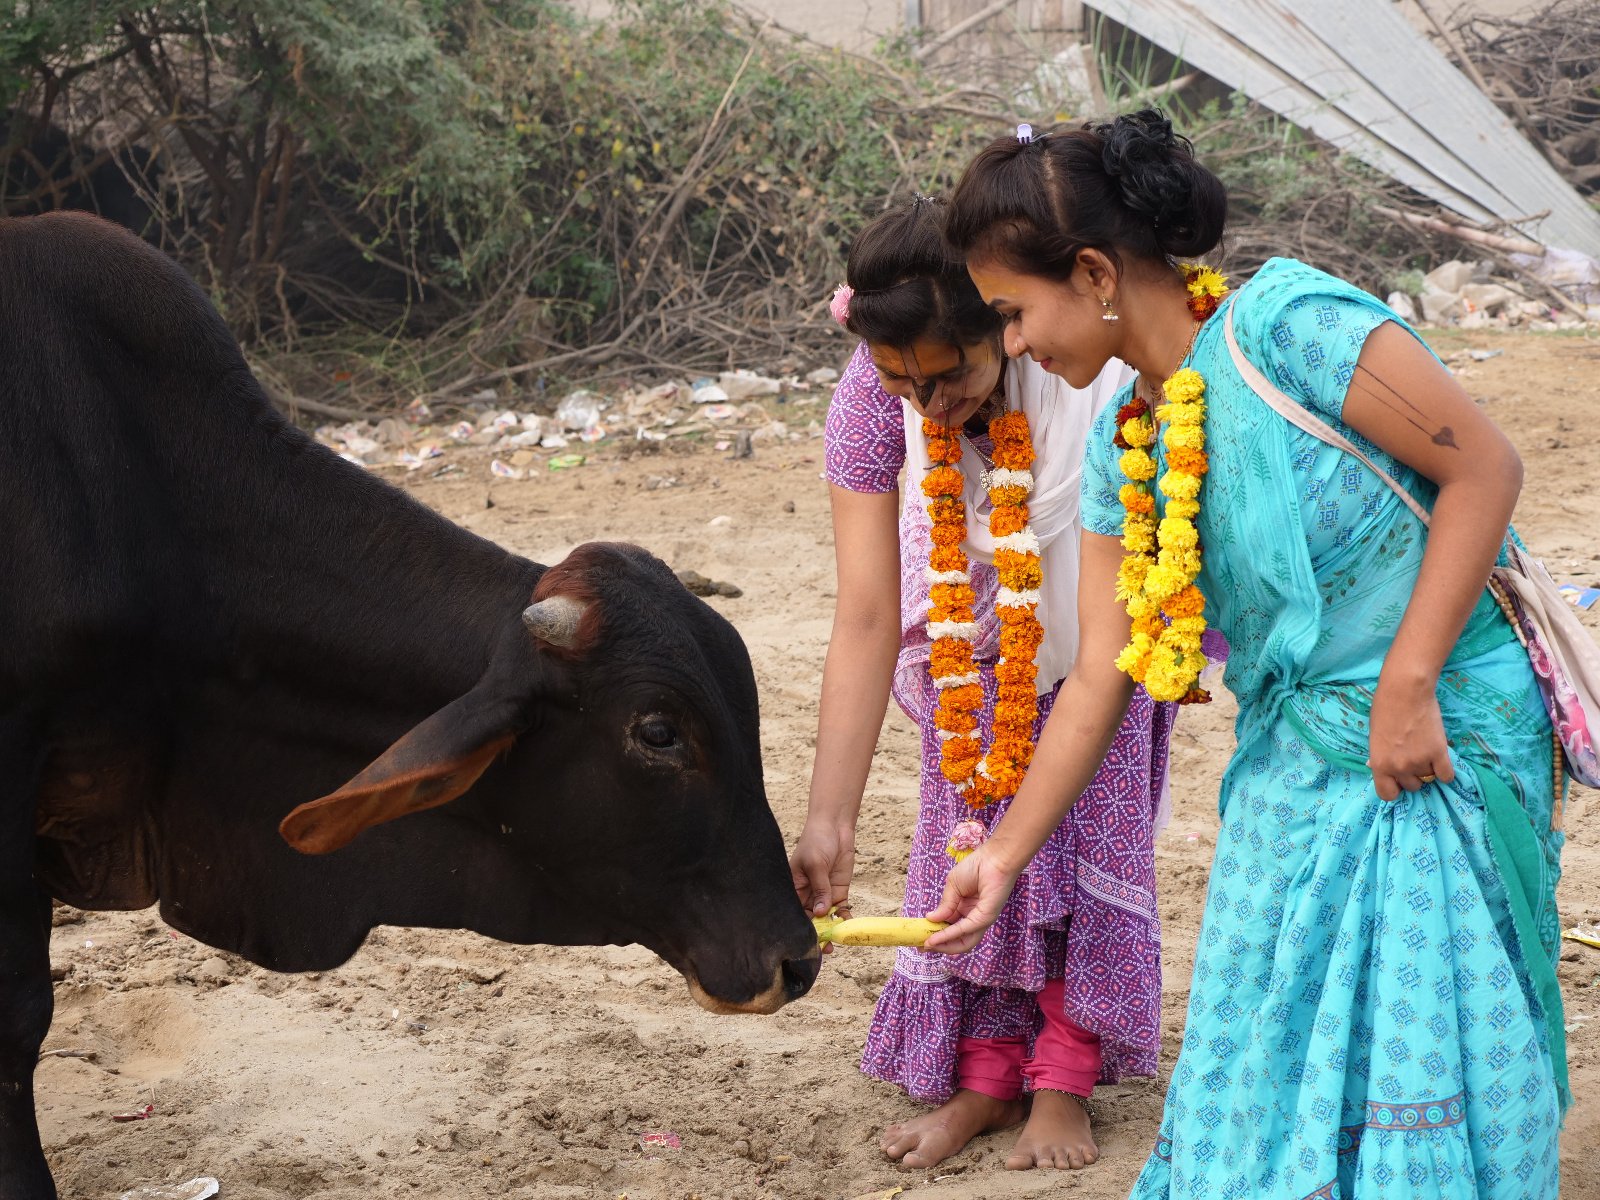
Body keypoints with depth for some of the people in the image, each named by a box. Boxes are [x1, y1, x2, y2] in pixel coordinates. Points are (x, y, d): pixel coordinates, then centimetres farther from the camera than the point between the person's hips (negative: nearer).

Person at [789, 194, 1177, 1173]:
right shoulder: (869, 402, -32)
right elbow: (865, 620, -33)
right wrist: (830, 820, -38)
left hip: (1101, 622, -2)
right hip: (971, 631, 2)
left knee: (1094, 829, 0)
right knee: (970, 828, 4)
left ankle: (1065, 1081, 12)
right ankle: (986, 1076, 17)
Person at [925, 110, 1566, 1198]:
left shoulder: (1287, 323, -17)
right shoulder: (1121, 448, 5)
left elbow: (1487, 466, -17)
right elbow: (1102, 674, 8)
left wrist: (1407, 681, -18)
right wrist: (1006, 854, 7)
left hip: (1444, 733, -7)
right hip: (1293, 761, 7)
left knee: (1423, 1052, -2)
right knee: (1262, 1059, 11)